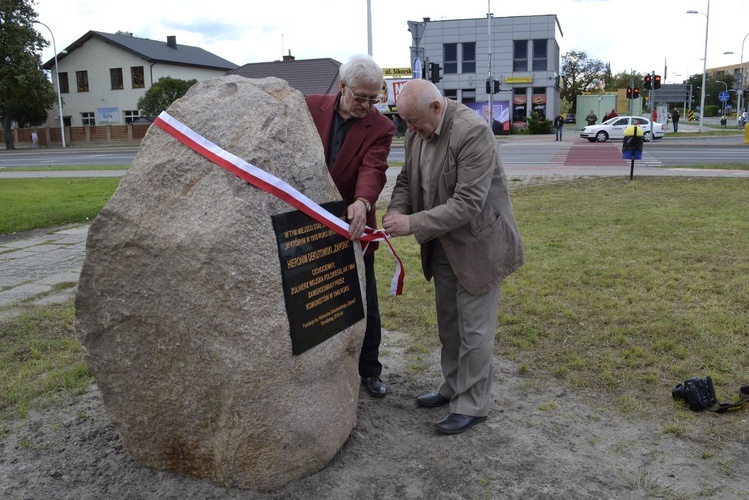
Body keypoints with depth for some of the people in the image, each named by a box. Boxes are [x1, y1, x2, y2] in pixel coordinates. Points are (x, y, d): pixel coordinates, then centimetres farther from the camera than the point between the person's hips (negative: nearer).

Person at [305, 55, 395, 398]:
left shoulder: (380, 127, -9)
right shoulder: (311, 108, -3)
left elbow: (373, 169, -25)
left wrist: (362, 203, -45)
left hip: (352, 225, -1)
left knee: (364, 302, 9)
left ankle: (369, 370, 28)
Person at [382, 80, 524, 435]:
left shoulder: (473, 132, -26)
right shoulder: (417, 130, -2)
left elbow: (467, 203, -29)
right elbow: (407, 178, 9)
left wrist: (413, 224, -30)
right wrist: (396, 210, -11)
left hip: (477, 242, -8)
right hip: (442, 242, 8)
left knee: (473, 328, 2)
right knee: (448, 323, 19)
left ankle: (472, 406, 18)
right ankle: (453, 388, 36)